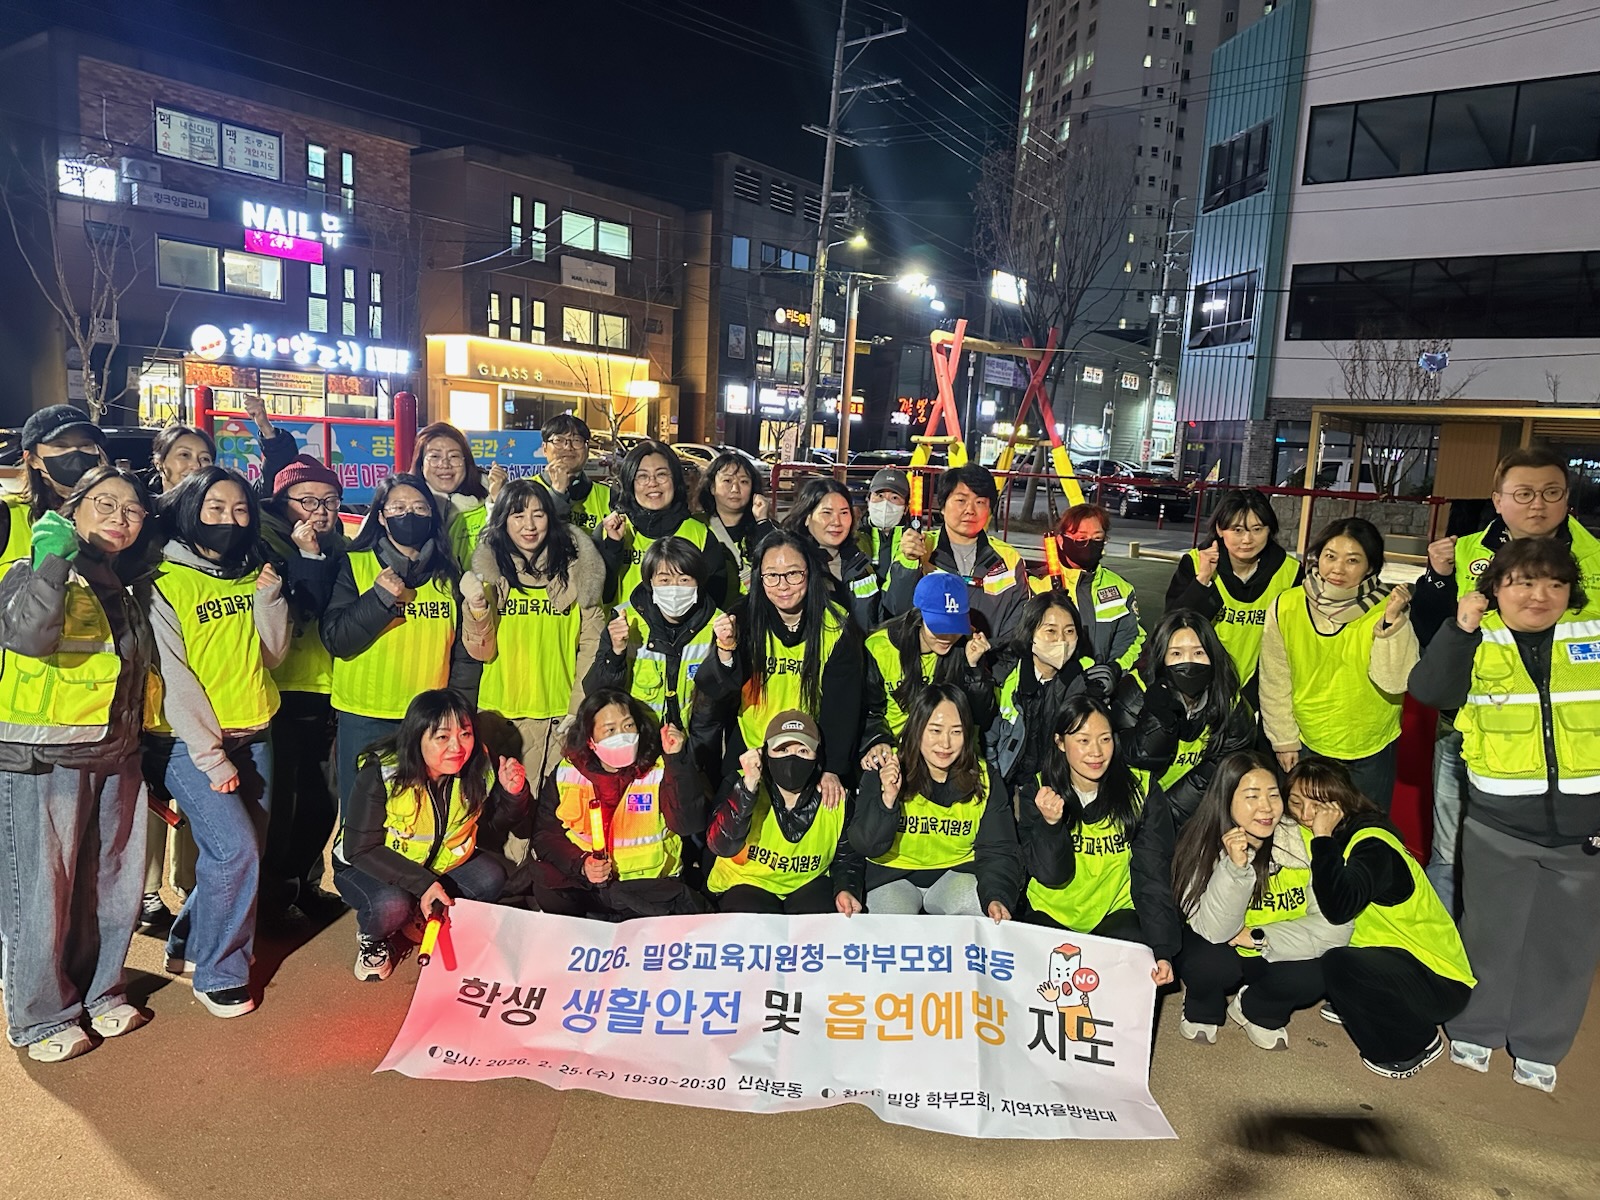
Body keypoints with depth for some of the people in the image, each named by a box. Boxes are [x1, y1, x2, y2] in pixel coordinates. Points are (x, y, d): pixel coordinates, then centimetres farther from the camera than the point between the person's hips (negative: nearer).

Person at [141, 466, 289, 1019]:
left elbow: (273, 655, 5)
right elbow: (173, 677, -12)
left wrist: (269, 596, -10)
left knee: (245, 853, 9)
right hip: (189, 741, -6)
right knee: (234, 849, -14)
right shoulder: (165, 582, -9)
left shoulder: (253, 576, 8)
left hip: (254, 735, 6)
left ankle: (188, 939, 33)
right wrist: (211, 756, -14)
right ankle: (217, 974, 5)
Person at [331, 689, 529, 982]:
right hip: (364, 867, -4)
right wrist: (421, 883, -34)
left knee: (491, 879, -19)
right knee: (392, 905, -33)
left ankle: (423, 920, 7)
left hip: (438, 862, 4)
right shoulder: (381, 774, -28)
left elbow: (495, 821, -1)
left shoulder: (477, 768, -16)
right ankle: (371, 938, 3)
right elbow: (361, 849, -26)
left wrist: (513, 793, -24)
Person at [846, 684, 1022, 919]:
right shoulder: (883, 774, -11)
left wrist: (997, 897, -26)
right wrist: (887, 800, -32)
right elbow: (866, 846, -15)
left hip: (957, 873, 2)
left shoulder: (985, 779, -5)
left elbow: (998, 852, -6)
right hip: (892, 876, -2)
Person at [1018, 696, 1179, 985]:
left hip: (1117, 913, 0)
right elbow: (1050, 876, -14)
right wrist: (1050, 823, -32)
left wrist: (1162, 950, -22)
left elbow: (1153, 877, -12)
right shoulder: (1036, 793, -9)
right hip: (1052, 913, 0)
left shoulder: (1142, 791, -10)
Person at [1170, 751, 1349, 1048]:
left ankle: (1255, 1010, 7)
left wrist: (1258, 937, -23)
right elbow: (1215, 931, -28)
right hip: (1220, 954, -1)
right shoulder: (1203, 845, -21)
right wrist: (1235, 867, -41)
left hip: (1277, 955, 2)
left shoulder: (1304, 842, -19)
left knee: (1311, 976, -28)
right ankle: (1202, 1010, 7)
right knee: (1208, 964, -32)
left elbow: (1336, 927, -20)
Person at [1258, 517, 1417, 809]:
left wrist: (1392, 621, -31)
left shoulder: (1388, 610, -14)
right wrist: (1284, 739, 2)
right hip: (1305, 746, 1)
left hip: (1371, 753, 0)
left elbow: (1394, 683, -22)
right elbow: (1274, 681, -3)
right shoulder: (1285, 607, -13)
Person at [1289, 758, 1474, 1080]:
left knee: (1338, 965, -30)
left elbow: (1339, 908, -40)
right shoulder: (1338, 838, 1)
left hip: (1440, 981, -8)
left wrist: (1323, 838, -32)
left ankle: (1418, 1043, -5)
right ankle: (1354, 1005, 14)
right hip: (1394, 957, 8)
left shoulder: (1372, 843, -23)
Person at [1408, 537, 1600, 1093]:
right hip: (1500, 823, -2)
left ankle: (1538, 1047, 33)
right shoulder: (1477, 640, -4)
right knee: (1491, 933, 13)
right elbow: (1429, 690, -18)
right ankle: (1474, 1030, 33)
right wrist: (1460, 629, -23)